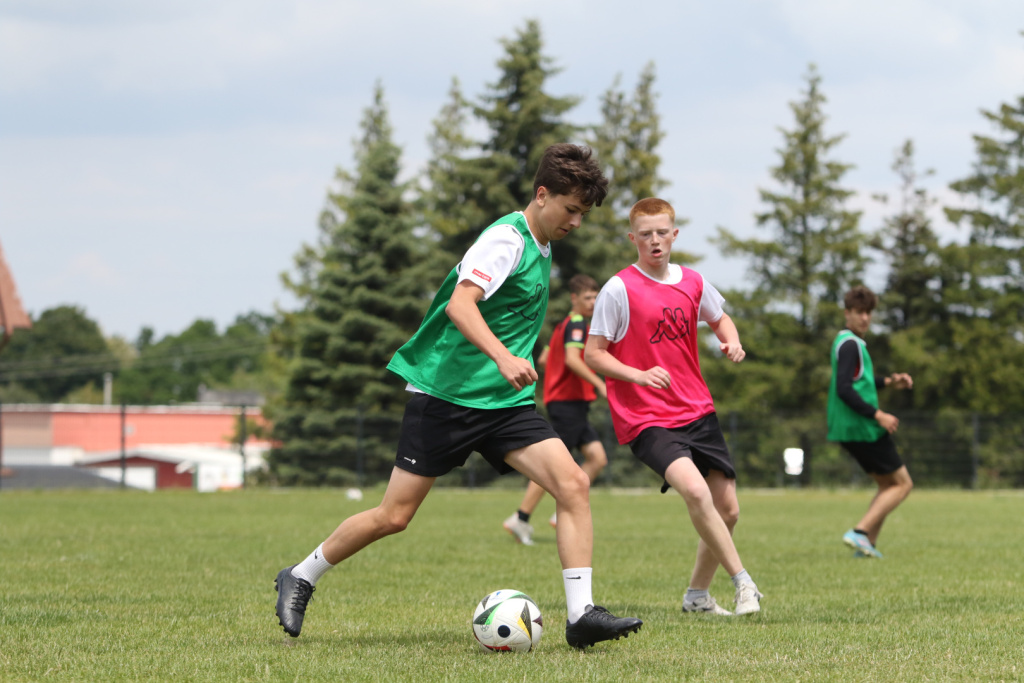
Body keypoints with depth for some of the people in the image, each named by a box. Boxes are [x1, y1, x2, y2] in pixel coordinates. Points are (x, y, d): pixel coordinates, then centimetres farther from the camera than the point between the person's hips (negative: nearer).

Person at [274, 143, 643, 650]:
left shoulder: (541, 249, 15)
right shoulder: (507, 239, -14)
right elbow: (459, 304, -29)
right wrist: (502, 356, -42)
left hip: (506, 401, 8)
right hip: (445, 393, -8)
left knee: (573, 484, -14)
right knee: (394, 516, -2)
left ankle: (581, 614, -15)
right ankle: (300, 578, 19)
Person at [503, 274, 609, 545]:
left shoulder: (563, 326, 18)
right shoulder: (576, 323, -11)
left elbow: (543, 360, 22)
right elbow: (572, 359, -25)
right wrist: (599, 383, -25)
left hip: (574, 405, 10)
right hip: (567, 403, -10)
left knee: (597, 459, 3)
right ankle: (521, 519, -4)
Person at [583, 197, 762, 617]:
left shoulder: (692, 283, 6)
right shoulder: (619, 289, -9)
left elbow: (718, 318, 25)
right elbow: (593, 355, -7)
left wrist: (731, 342, 3)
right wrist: (640, 375, -21)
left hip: (697, 412, 6)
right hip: (646, 419, -6)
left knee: (727, 509, 5)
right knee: (694, 489, -28)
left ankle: (698, 595, 26)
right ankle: (743, 582, -17)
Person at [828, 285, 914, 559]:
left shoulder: (847, 342, 17)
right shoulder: (850, 344, -15)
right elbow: (844, 390, -24)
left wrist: (888, 381, 18)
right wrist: (878, 415, -22)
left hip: (850, 430, 10)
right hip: (863, 430, -10)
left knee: (887, 485, 18)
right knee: (902, 484, -3)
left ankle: (868, 544, 9)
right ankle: (860, 532, -14)